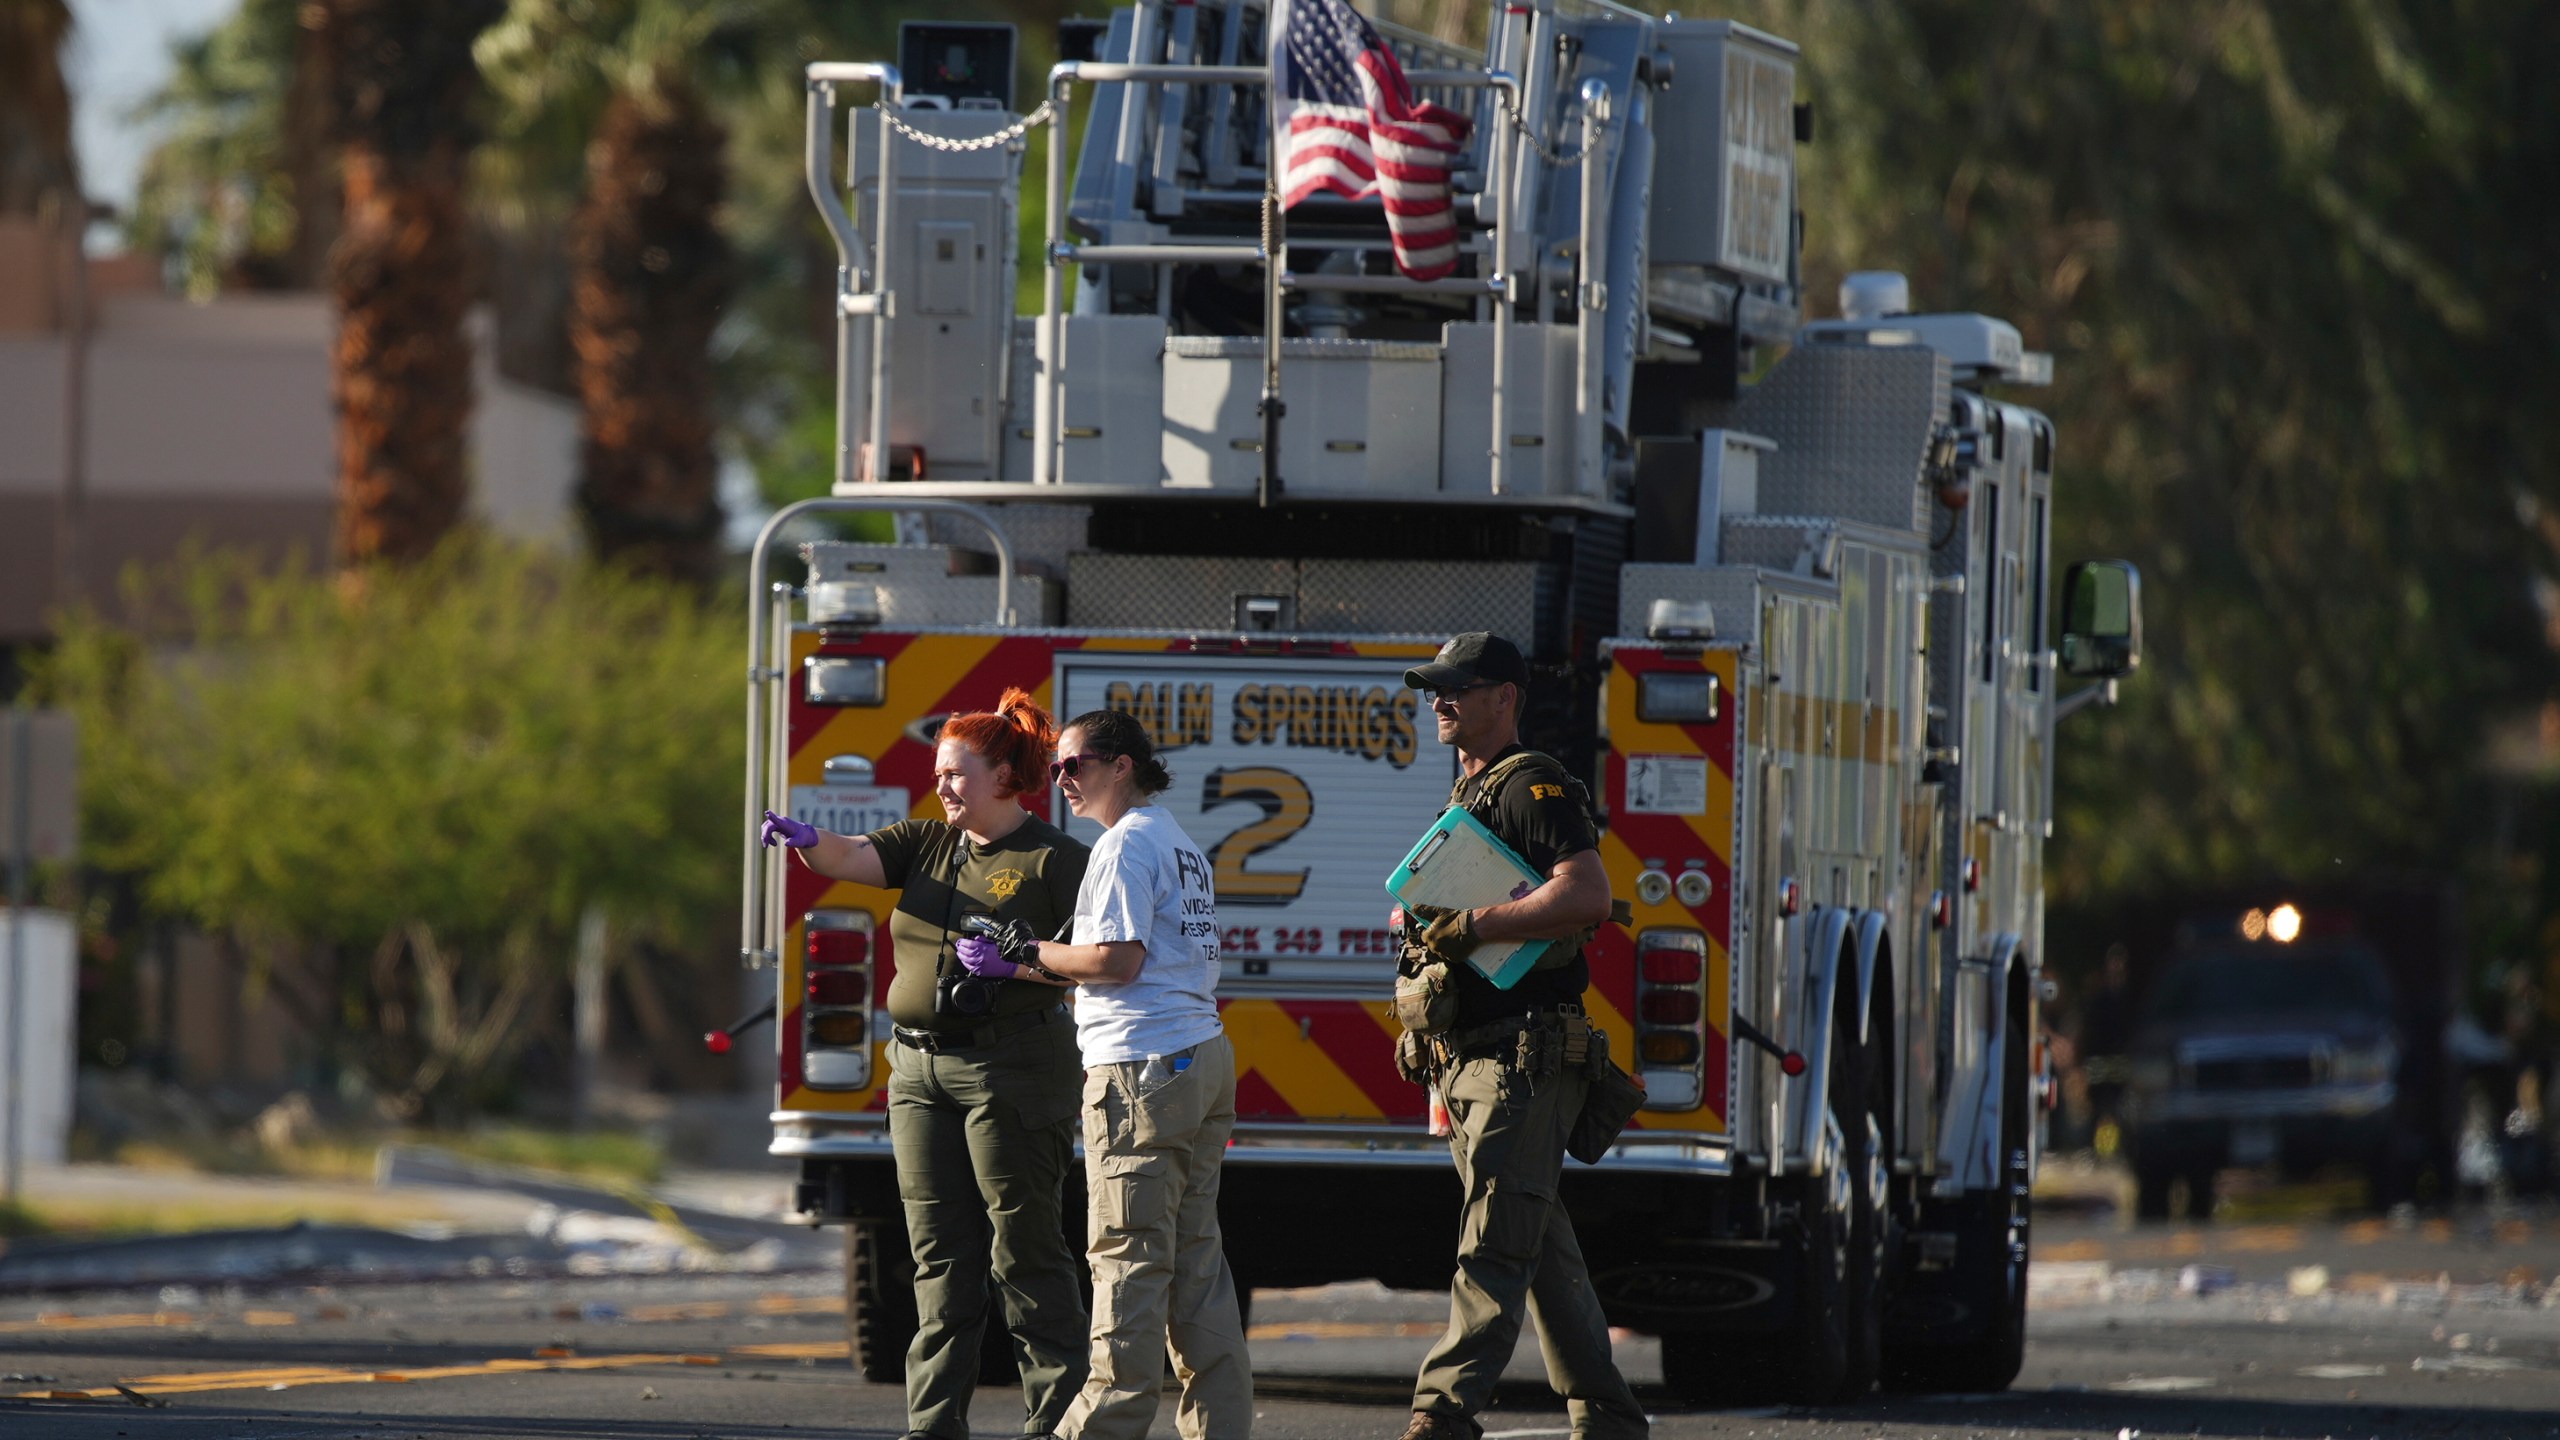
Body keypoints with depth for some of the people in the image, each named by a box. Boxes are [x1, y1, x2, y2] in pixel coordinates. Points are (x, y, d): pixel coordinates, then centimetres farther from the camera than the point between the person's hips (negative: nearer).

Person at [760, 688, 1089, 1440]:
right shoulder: (928, 845, 12)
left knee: (1026, 1250, -5)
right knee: (940, 1256, 7)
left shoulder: (1055, 860, -5)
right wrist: (808, 840, -23)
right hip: (923, 1070, 6)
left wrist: (1014, 963, -21)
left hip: (1011, 1071, -6)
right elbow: (851, 857, -2)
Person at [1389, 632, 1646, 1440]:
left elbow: (1588, 895, -22)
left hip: (1523, 1058, -10)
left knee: (1493, 1249, -15)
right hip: (1469, 1061, 10)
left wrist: (1468, 928, -22)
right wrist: (1415, 920, 7)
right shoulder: (1463, 799, 22)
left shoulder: (1535, 789, -8)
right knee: (1544, 1250, 10)